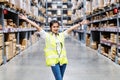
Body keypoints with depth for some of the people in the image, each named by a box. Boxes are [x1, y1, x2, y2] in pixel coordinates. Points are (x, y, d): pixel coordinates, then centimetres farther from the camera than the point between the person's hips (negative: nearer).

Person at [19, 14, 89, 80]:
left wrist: (80, 23, 14)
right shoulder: (47, 35, 1)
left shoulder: (62, 35, 10)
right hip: (53, 61, -4)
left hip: (63, 60, 4)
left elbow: (71, 28, 13)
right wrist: (26, 19, -5)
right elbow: (37, 27, -3)